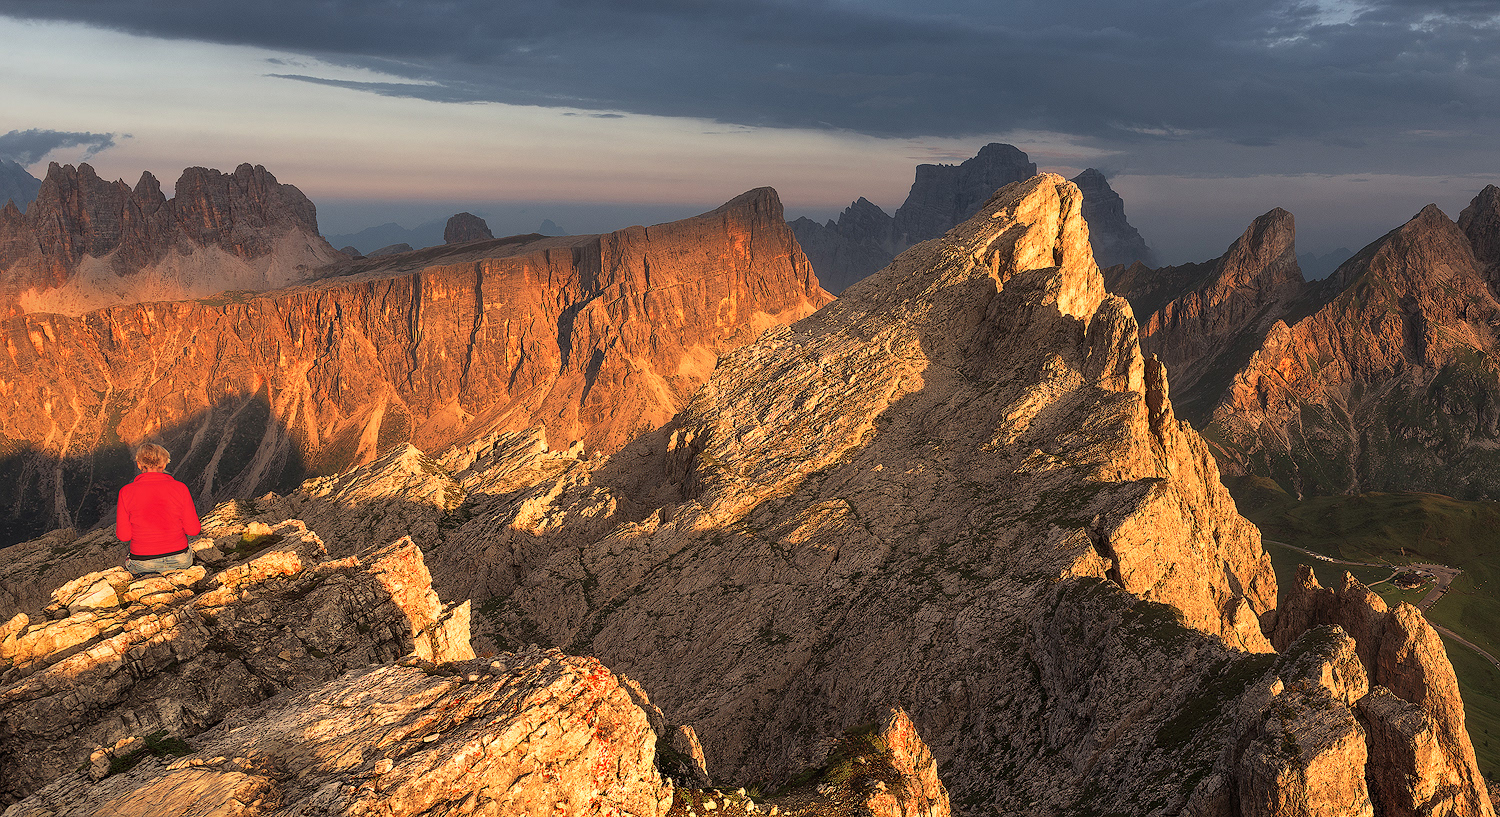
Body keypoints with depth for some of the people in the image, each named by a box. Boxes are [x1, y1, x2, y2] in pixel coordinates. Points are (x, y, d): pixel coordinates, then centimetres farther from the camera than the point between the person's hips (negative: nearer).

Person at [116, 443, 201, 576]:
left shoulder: (126, 492, -9)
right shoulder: (179, 488, -10)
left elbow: (123, 536, -7)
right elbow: (193, 530, -7)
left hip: (142, 564, -1)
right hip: (179, 561, 1)